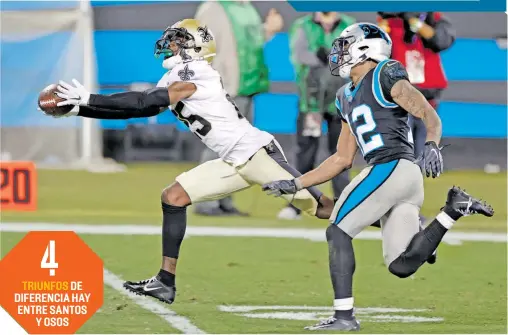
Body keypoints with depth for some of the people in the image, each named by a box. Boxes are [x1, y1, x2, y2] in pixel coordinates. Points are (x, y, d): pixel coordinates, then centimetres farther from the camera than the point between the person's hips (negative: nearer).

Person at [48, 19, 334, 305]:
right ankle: (166, 283, 2)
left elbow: (143, 103, -21)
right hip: (234, 163, 9)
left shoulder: (193, 74, -16)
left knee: (320, 208, -10)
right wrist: (79, 109, 6)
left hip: (258, 153, -9)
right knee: (174, 197, 1)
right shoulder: (177, 80, 12)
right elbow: (138, 110, 11)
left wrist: (88, 98, -18)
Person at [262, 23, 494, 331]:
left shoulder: (385, 76, -1)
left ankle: (344, 316, -4)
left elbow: (431, 116, -11)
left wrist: (431, 145, -32)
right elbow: (342, 160, 29)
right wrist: (295, 184, 26)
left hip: (392, 167, -9)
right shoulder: (347, 98, 25)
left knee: (338, 232, -4)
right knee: (402, 266, 1)